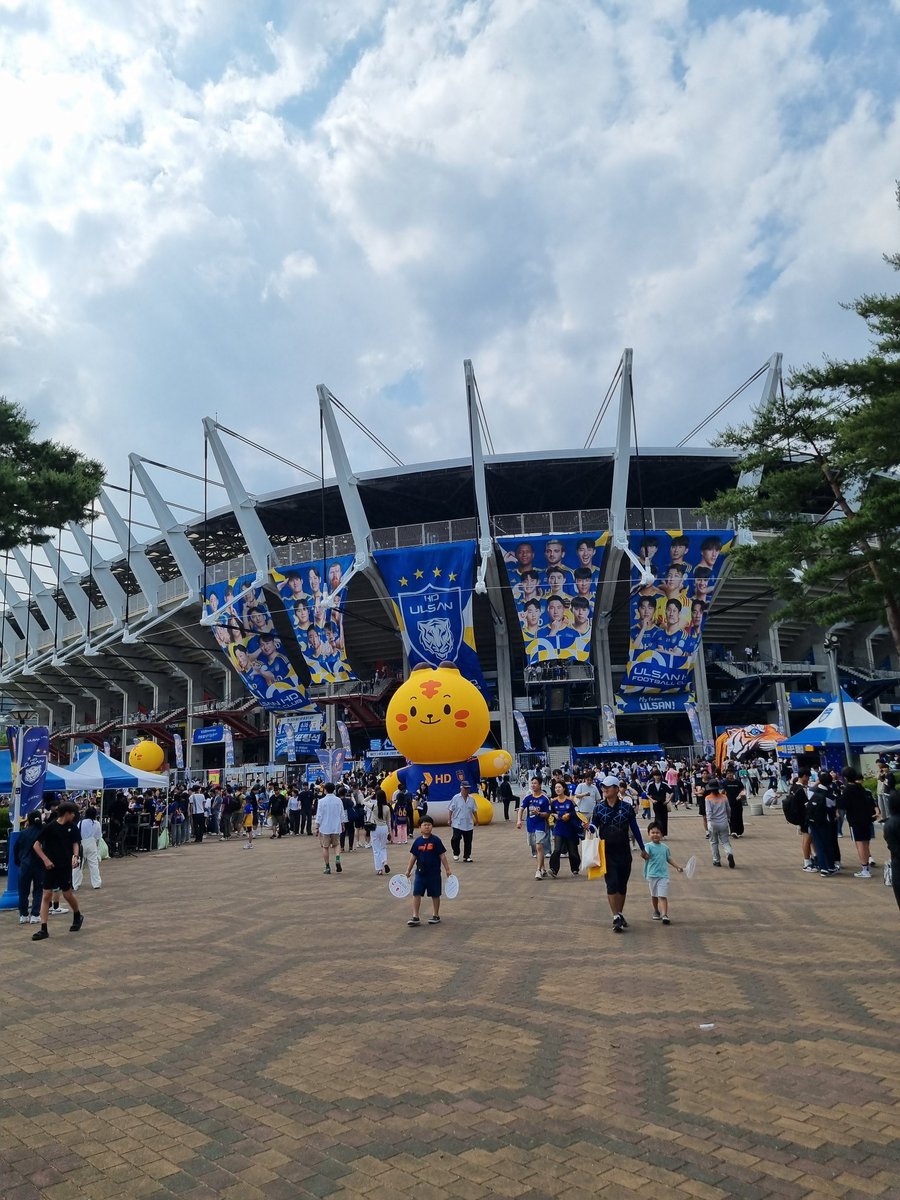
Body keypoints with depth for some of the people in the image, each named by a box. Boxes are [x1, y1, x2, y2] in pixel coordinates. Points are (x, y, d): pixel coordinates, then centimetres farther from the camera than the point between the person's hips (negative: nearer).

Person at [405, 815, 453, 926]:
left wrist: (447, 869, -4)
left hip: (434, 873, -2)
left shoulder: (436, 840, -8)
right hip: (420, 873, 2)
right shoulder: (418, 841, 0)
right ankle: (415, 917, 5)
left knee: (435, 895, 9)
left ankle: (436, 916, 25)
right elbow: (413, 856, 7)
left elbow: (442, 856, -4)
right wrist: (408, 870, 6)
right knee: (416, 894, -2)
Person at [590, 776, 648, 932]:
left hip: (624, 852, 1)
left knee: (622, 885, 11)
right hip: (607, 852, -1)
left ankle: (620, 915, 27)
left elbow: (634, 828, 6)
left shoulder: (626, 807, -1)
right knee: (612, 884, -8)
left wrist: (642, 849, 10)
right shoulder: (599, 808, -1)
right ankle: (616, 918, -4)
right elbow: (593, 825, 3)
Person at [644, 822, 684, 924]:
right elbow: (646, 855, -27)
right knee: (654, 895, 15)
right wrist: (645, 855, -50)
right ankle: (656, 911, 36)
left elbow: (669, 858, 22)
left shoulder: (665, 847, 6)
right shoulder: (648, 846, -7)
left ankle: (664, 915, -14)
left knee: (663, 896, -9)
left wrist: (677, 866, 18)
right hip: (651, 875, -1)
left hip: (663, 875, 1)